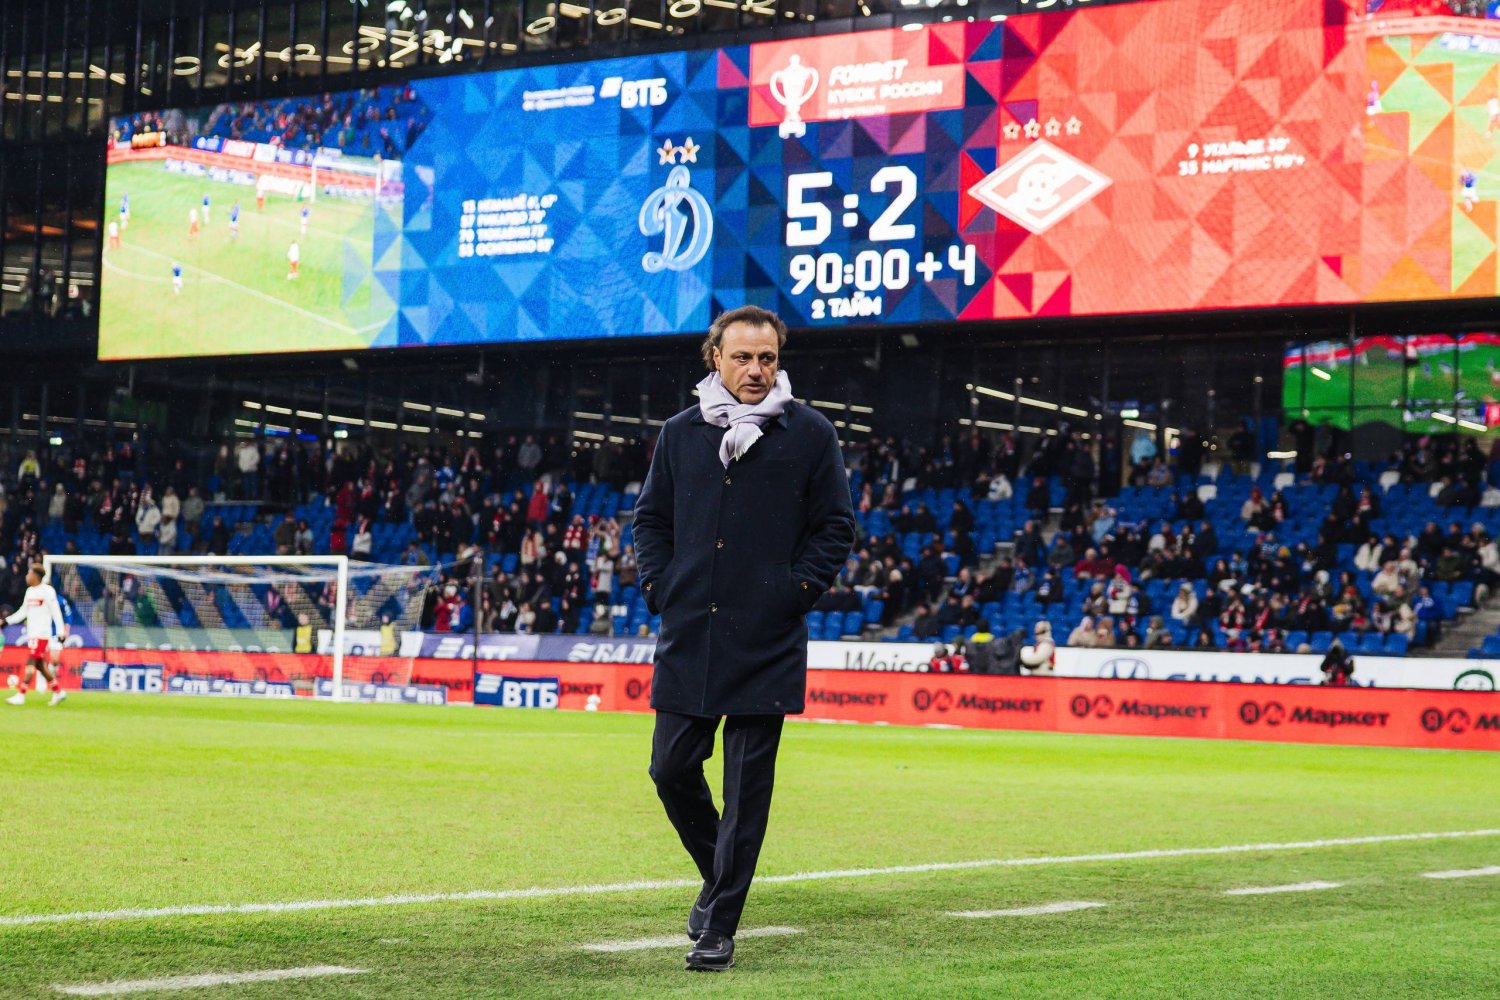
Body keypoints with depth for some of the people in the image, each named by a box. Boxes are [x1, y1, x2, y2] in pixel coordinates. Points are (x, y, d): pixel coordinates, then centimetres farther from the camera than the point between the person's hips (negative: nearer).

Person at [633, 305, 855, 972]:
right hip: (689, 636, 3)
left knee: (747, 786, -2)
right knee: (672, 768, 5)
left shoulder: (810, 434, 1)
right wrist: (660, 587, 5)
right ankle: (718, 875, 31)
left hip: (766, 643, -3)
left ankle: (720, 928, 5)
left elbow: (836, 525, 5)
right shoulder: (681, 434, 9)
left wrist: (796, 591, -5)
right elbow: (650, 517, 18)